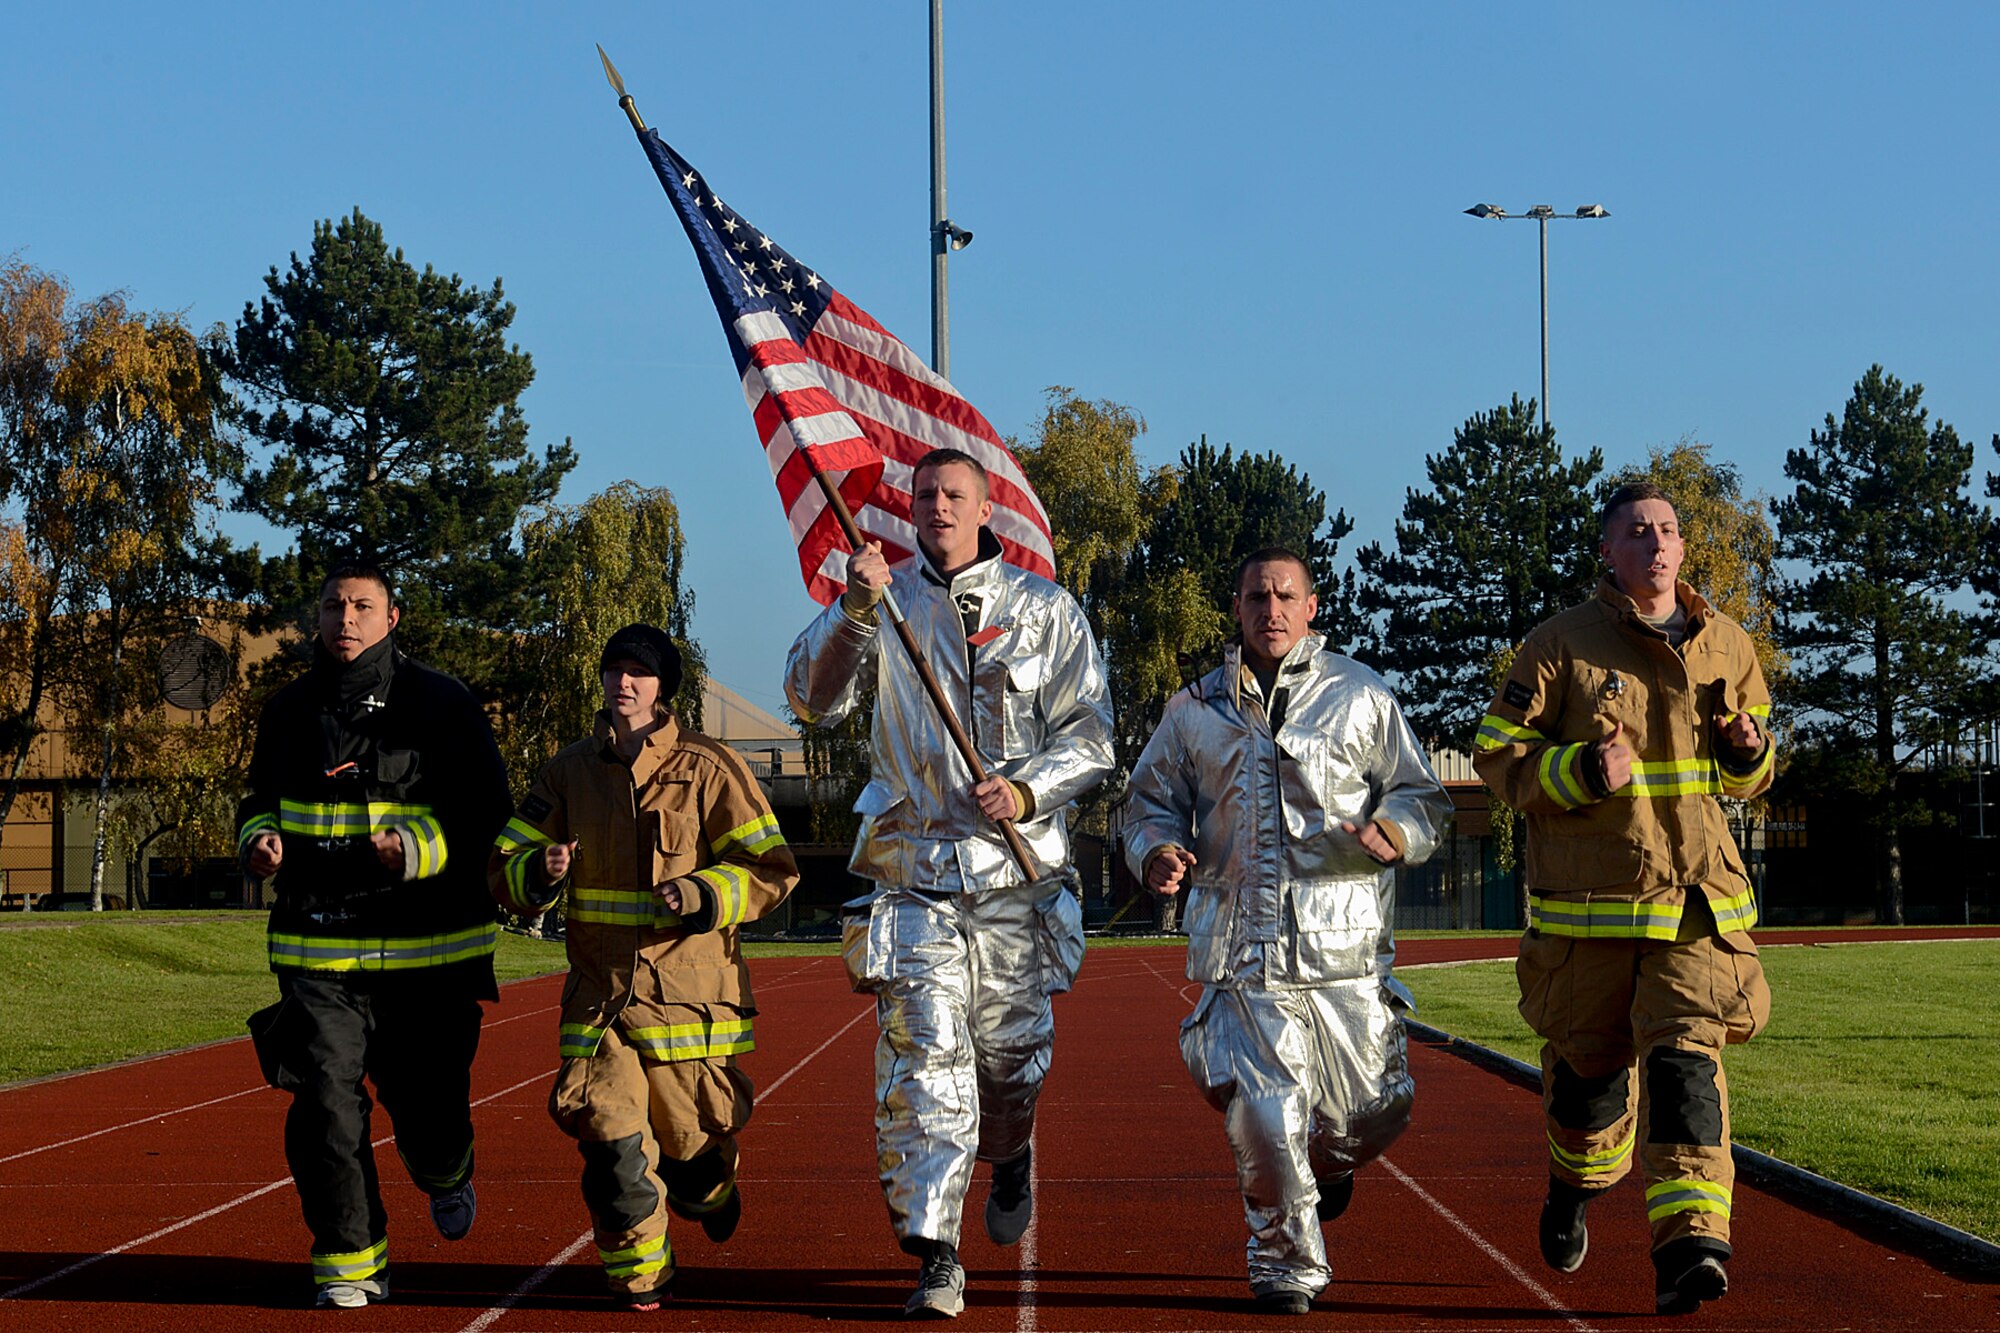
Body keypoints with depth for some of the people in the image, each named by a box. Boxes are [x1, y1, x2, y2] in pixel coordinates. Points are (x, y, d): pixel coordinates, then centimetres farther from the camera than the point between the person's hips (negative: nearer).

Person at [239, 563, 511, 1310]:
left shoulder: (442, 706, -2)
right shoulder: (289, 712, 10)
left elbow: (488, 817, -3)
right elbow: (261, 799, 24)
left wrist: (416, 849, -21)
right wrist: (260, 838, 0)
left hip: (428, 951, -2)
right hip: (318, 950, 2)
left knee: (428, 1110, 5)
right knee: (324, 1104, -10)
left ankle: (446, 1176, 43)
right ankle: (351, 1264, 5)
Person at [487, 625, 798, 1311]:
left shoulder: (709, 767, 0)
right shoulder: (569, 771, 9)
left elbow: (772, 869, 0)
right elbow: (502, 868, 13)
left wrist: (702, 895, -17)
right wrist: (540, 873, -10)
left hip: (689, 990, -2)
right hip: (599, 991, 2)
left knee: (692, 1144, 4)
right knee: (610, 1138, -12)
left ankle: (711, 1192, 42)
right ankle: (639, 1275, 9)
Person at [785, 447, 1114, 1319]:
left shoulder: (1044, 609, 8)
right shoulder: (884, 601, 10)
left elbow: (1091, 732, 5)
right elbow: (812, 701, -3)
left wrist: (1027, 791, -12)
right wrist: (854, 612, -18)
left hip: (1017, 863, 0)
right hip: (913, 863, 0)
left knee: (1012, 1045, 4)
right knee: (921, 1055, -10)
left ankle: (1010, 1158, 39)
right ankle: (936, 1256, -10)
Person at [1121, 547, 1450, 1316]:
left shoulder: (1360, 697, 10)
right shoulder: (1195, 710, 13)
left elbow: (1424, 798, 11)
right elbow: (1151, 801, 19)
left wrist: (1393, 832, -12)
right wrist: (1157, 850, -3)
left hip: (1343, 939, 0)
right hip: (1241, 945, 0)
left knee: (1373, 1110, 2)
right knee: (1264, 1116, -11)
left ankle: (1328, 1163, 39)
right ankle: (1286, 1259, 8)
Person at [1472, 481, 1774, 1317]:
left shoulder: (1728, 647, 10)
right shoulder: (1559, 645, -2)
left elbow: (1748, 776, 21)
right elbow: (1498, 755, -1)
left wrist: (1746, 755, -4)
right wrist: (1582, 773, -18)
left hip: (1698, 899, 1)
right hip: (1588, 895, -1)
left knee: (1684, 1057, -14)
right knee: (1588, 1060, 9)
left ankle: (1689, 1246, -23)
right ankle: (1576, 1184, 41)